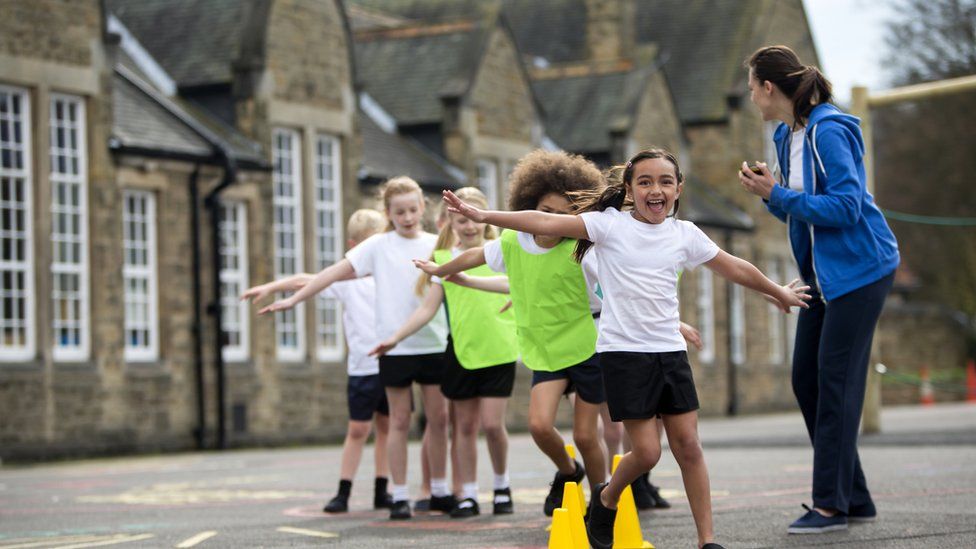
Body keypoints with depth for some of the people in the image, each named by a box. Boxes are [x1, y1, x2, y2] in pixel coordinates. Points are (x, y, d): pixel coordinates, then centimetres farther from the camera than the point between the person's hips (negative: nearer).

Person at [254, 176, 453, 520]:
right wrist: (293, 299, -4)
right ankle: (400, 496, 8)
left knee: (438, 418, 6)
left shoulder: (437, 244, 6)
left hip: (433, 343, 2)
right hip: (395, 346, -2)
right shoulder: (378, 246, 1)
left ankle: (439, 491, 18)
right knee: (400, 420, 3)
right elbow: (335, 273, -1)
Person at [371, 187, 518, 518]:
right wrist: (395, 338, -5)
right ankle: (469, 495, 14)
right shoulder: (443, 260, 4)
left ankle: (502, 487, 15)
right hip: (461, 350, 2)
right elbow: (428, 308, 3)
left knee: (492, 423, -7)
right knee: (465, 425, 5)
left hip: (498, 350, -1)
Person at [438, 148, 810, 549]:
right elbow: (548, 222, -13)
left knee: (688, 446, 1)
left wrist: (779, 293, 32)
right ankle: (606, 499, 22)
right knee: (646, 451, -8)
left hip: (670, 351, 4)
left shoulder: (685, 234, 8)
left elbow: (735, 268, 21)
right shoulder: (610, 224, -4)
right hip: (623, 352, -4)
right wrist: (484, 216, -22)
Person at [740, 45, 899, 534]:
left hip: (859, 269, -10)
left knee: (835, 382, -9)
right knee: (806, 379, 8)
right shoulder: (786, 136, 10)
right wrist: (770, 194, -4)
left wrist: (778, 195, -21)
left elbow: (845, 206, -25)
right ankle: (854, 498, 15)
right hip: (823, 273, 10)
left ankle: (832, 504, -3)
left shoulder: (828, 133, -19)